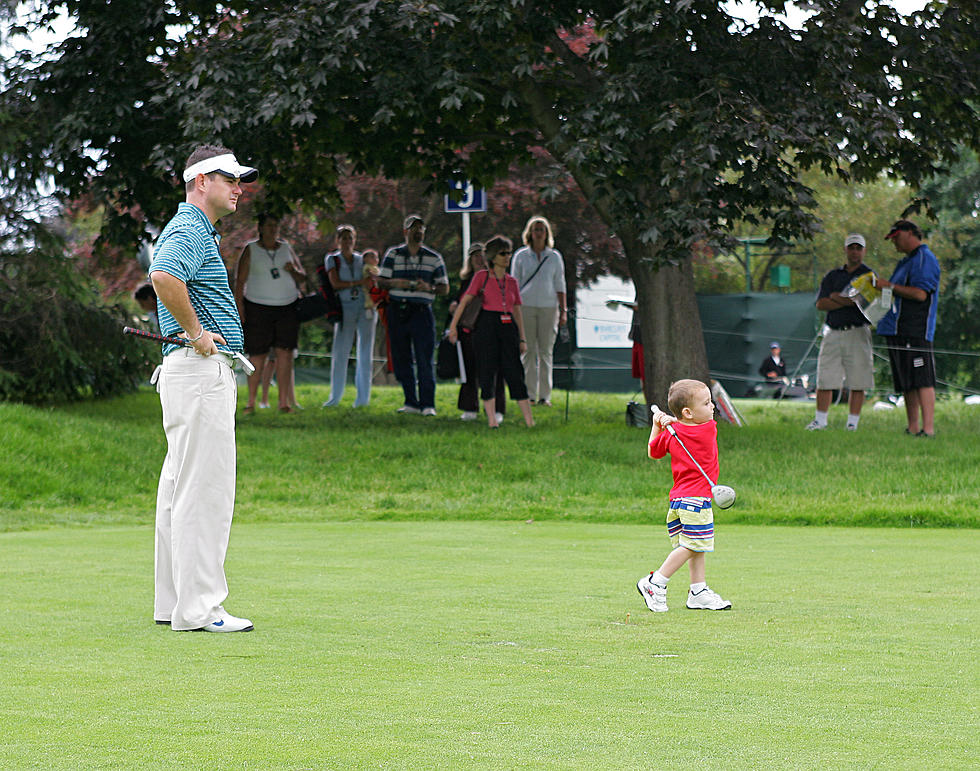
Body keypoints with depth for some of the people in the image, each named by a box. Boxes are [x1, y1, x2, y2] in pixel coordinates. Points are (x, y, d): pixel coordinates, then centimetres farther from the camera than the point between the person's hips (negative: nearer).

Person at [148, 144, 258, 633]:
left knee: (182, 490, 12)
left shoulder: (194, 231, 21)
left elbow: (165, 277, 37)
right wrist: (196, 332, -22)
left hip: (205, 370, 11)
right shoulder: (189, 231, -13)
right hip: (200, 371, -11)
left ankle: (173, 602, 16)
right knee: (204, 491, -12)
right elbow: (163, 276, -34)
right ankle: (198, 607, -13)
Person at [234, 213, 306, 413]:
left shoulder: (286, 248, 12)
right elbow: (240, 281, 0)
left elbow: (302, 278, 15)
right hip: (258, 307, -2)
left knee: (284, 352, -6)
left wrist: (293, 270, -8)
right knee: (258, 355, -4)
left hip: (287, 307, 2)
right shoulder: (250, 250, 3)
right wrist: (239, 307, -10)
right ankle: (251, 402, 5)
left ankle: (284, 403, -6)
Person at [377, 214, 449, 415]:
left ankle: (428, 404, -9)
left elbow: (444, 288, 10)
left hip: (422, 311, -1)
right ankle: (411, 402, 11)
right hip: (397, 311, 1)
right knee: (401, 360, 3)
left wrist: (429, 287, -11)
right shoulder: (393, 254, 9)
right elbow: (381, 281, 5)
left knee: (425, 360, -10)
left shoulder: (434, 258, 9)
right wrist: (396, 283, -16)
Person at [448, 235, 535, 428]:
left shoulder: (512, 281, 14)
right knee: (487, 373, -3)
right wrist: (453, 325, -8)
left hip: (507, 328, 3)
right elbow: (466, 300, -1)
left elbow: (517, 311, 17)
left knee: (514, 373, -1)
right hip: (486, 326, -3)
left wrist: (522, 339, 15)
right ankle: (491, 419, -1)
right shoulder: (482, 276, 2)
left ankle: (529, 420, -2)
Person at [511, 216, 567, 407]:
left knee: (546, 352, -1)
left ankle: (545, 396, 2)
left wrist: (563, 310, 5)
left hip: (548, 307, 1)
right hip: (526, 306, -1)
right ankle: (530, 395, 1)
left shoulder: (554, 256, 10)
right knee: (528, 352, -2)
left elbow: (560, 285, 11)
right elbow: (514, 284, 9)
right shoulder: (521, 256, 7)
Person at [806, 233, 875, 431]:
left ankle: (852, 422, 1)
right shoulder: (832, 276, 16)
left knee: (857, 383, -4)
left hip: (857, 333, -3)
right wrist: (847, 302, -9)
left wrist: (836, 297, -5)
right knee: (824, 380, 1)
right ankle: (820, 420, 8)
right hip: (833, 333, 3)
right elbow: (821, 304, 3)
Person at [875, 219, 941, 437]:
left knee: (922, 381, -13)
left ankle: (928, 429, -17)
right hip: (898, 330, 10)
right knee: (907, 384, 9)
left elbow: (920, 294, -17)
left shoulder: (925, 258, -7)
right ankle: (913, 428, 12)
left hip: (916, 331, -10)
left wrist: (891, 287, -12)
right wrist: (882, 289, 15)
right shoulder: (906, 262, 24)